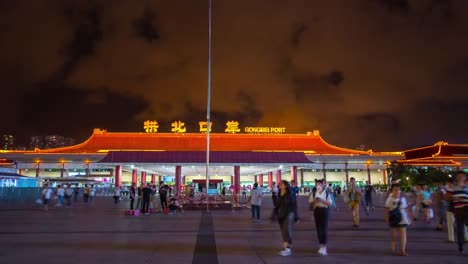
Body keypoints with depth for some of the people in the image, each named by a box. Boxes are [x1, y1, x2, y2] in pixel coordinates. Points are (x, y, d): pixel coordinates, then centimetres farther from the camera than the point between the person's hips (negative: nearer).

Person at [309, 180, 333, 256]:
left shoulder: (327, 193, -1)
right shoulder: (313, 194, 8)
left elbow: (330, 203, -5)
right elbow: (310, 203, 8)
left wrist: (322, 200, -18)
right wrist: (314, 201, -12)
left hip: (324, 210, -3)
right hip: (316, 211, 4)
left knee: (324, 228, -9)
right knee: (318, 229, 7)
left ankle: (324, 247, -9)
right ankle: (322, 246, 18)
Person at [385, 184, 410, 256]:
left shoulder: (403, 198, 0)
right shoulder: (389, 199, -4)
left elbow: (405, 208, 6)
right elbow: (387, 209, -2)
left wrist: (407, 217, 5)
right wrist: (386, 218, -5)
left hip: (402, 218, 0)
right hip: (393, 218, 0)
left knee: (403, 234, -5)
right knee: (393, 233, 12)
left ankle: (402, 250, -2)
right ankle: (393, 245, 38)